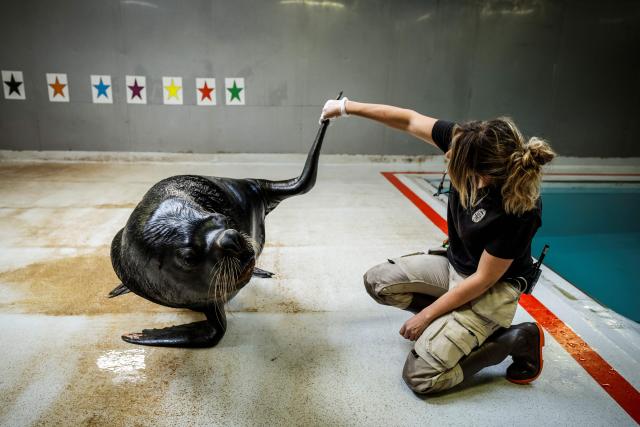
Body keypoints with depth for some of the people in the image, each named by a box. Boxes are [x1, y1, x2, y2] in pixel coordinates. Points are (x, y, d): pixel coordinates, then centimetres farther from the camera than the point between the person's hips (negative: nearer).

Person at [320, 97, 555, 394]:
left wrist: (425, 315, -14)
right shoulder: (468, 144, -21)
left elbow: (482, 280, -23)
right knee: (377, 282, 3)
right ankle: (450, 322, 14)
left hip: (493, 289, -7)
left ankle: (516, 340, 2)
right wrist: (346, 107, -5)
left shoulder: (520, 210, -33)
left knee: (420, 376, -15)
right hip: (453, 264, 7)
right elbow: (409, 120, -10)